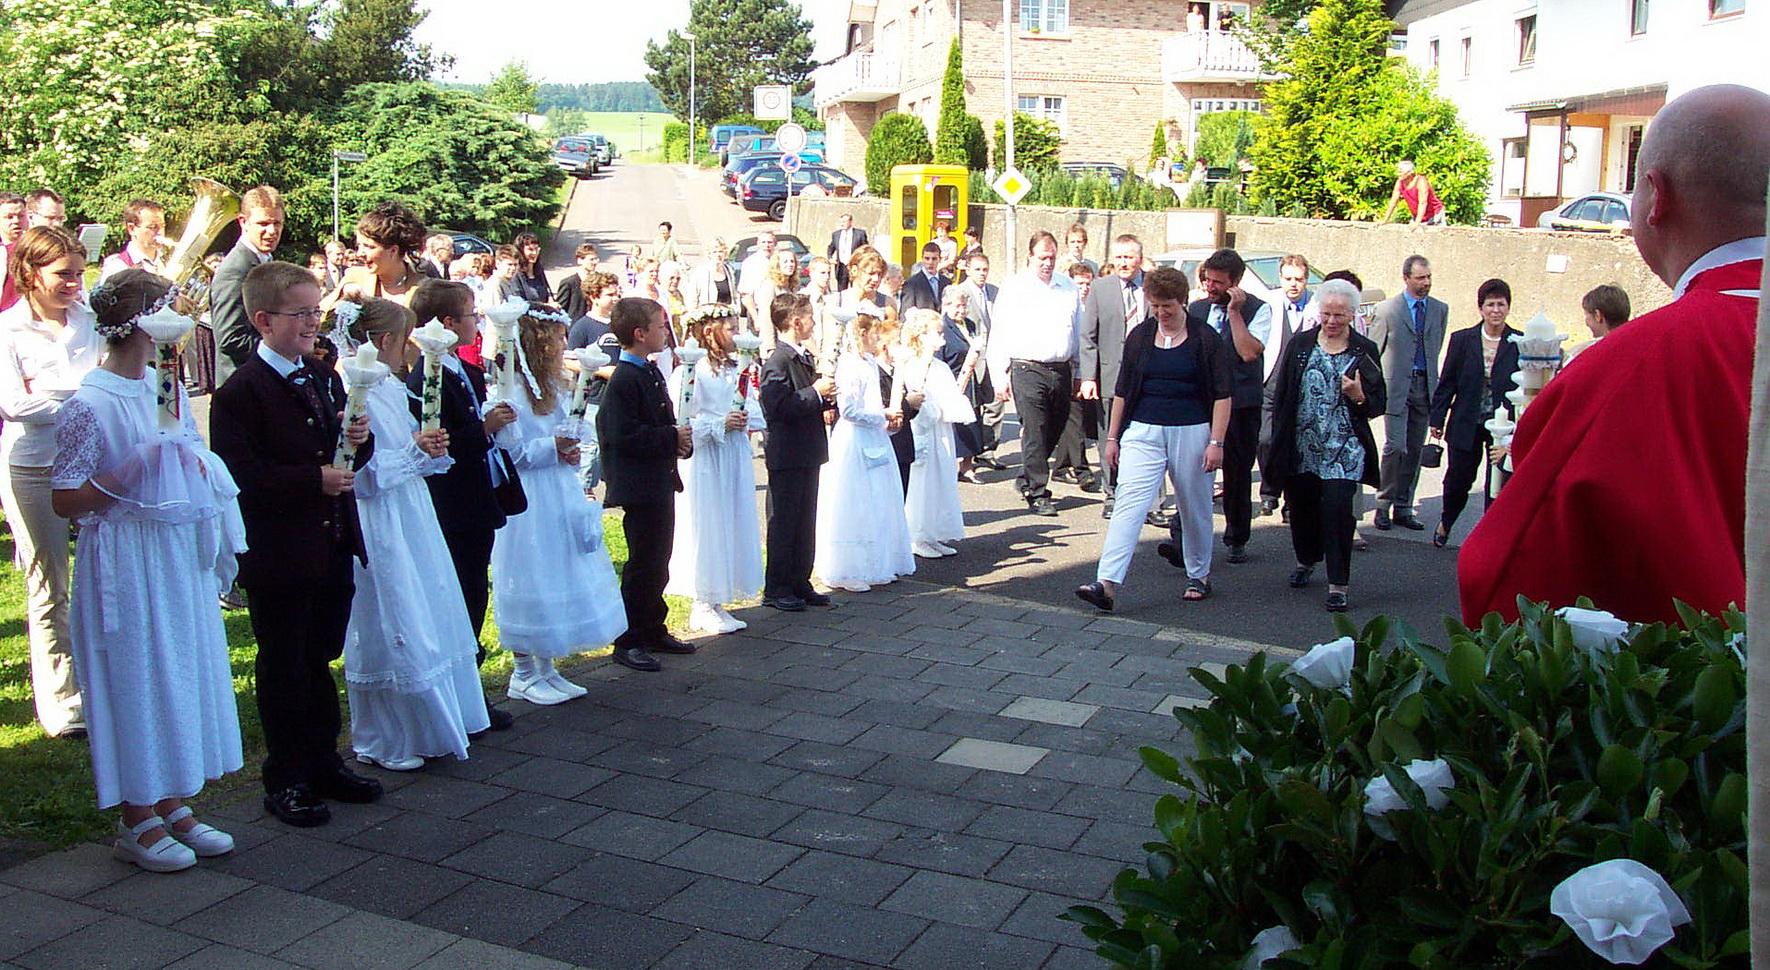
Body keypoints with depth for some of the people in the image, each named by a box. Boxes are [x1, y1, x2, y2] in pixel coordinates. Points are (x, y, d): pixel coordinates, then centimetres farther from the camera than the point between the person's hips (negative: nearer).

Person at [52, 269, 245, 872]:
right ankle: (138, 822, 15)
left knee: (184, 672, 12)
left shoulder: (167, 388, 8)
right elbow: (63, 500, -13)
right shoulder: (90, 405, -13)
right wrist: (130, 476, -22)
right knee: (135, 679, 2)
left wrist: (195, 469, -1)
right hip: (126, 561, -7)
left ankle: (171, 806, 25)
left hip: (180, 555, 7)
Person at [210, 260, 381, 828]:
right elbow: (241, 476, -21)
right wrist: (314, 479, -24)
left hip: (333, 551, 7)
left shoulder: (324, 377, 12)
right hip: (278, 558, -7)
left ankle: (324, 764, 31)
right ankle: (286, 782, 18)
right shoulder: (240, 393, -12)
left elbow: (353, 455, 18)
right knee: (283, 670, 6)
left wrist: (360, 439, -4)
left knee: (320, 661, 18)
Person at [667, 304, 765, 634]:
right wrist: (719, 424, -19)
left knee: (733, 527, 9)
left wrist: (744, 421, -6)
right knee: (706, 529, -1)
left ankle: (714, 603, 19)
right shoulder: (690, 371, -11)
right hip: (704, 461, -7)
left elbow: (754, 413, 15)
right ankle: (703, 606, 11)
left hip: (734, 458, 7)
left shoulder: (738, 370, 9)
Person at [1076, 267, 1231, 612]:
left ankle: (1199, 576, 32)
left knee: (1195, 509, 12)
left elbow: (1222, 395, -3)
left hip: (1191, 433, -1)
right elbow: (1122, 390, 11)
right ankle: (1107, 585, -21)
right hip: (1143, 432, 1)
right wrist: (1112, 437, 9)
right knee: (1129, 504, -12)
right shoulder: (1139, 335, 6)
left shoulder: (1205, 338, -2)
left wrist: (1216, 442, -9)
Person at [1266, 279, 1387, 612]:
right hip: (1301, 449, 3)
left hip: (1343, 450, -2)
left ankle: (1339, 585, -6)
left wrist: (1360, 397, -17)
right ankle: (1306, 561, 40)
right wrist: (1279, 440, 4)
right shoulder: (1300, 344, 5)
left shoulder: (1364, 351, 2)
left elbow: (1378, 405, 5)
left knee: (1337, 510, -13)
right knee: (1301, 507, 13)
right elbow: (1281, 395, 8)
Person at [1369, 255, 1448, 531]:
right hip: (1396, 386, -4)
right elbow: (1372, 351, 2)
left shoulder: (1440, 309, 10)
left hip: (1425, 386, 4)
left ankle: (1403, 509, 16)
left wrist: (1433, 380, 14)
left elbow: (1436, 347, 19)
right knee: (1396, 447, -12)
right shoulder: (1387, 309, -2)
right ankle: (1384, 506, 1)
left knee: (1414, 451, 7)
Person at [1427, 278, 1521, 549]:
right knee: (1458, 480, 9)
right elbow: (1447, 383, 3)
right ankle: (1445, 523, 36)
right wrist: (1437, 419, 1)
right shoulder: (1462, 340, 0)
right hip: (1466, 425, 0)